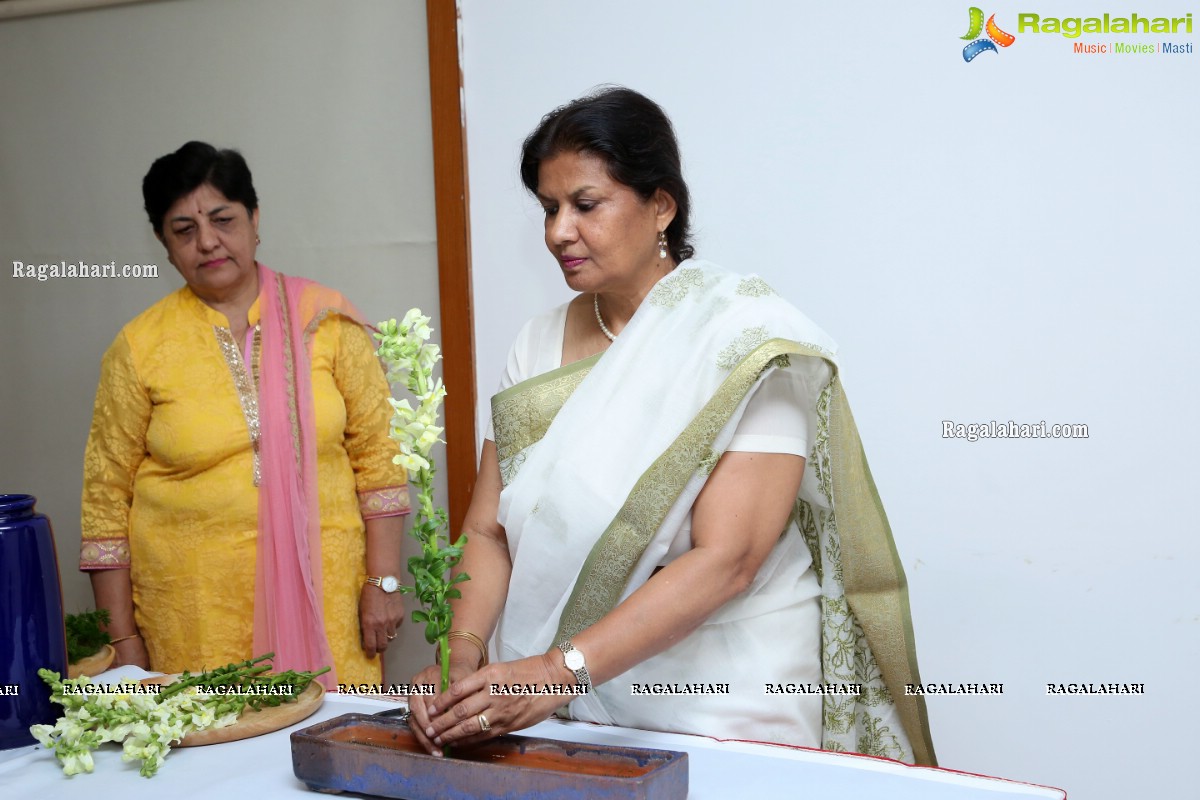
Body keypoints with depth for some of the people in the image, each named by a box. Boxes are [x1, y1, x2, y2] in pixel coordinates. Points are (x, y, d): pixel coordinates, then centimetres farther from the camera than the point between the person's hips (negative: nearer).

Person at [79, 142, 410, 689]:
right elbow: (106, 496, 5)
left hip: (325, 598, 0)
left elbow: (377, 455, 4)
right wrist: (124, 640, 3)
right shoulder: (139, 348, 3)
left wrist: (382, 583, 0)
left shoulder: (324, 320, 3)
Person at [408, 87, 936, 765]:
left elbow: (725, 561, -23)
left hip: (724, 710, -5)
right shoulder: (541, 344, 3)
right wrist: (463, 653, -17)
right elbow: (487, 530, 1)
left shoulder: (746, 335, -15)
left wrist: (563, 670, -29)